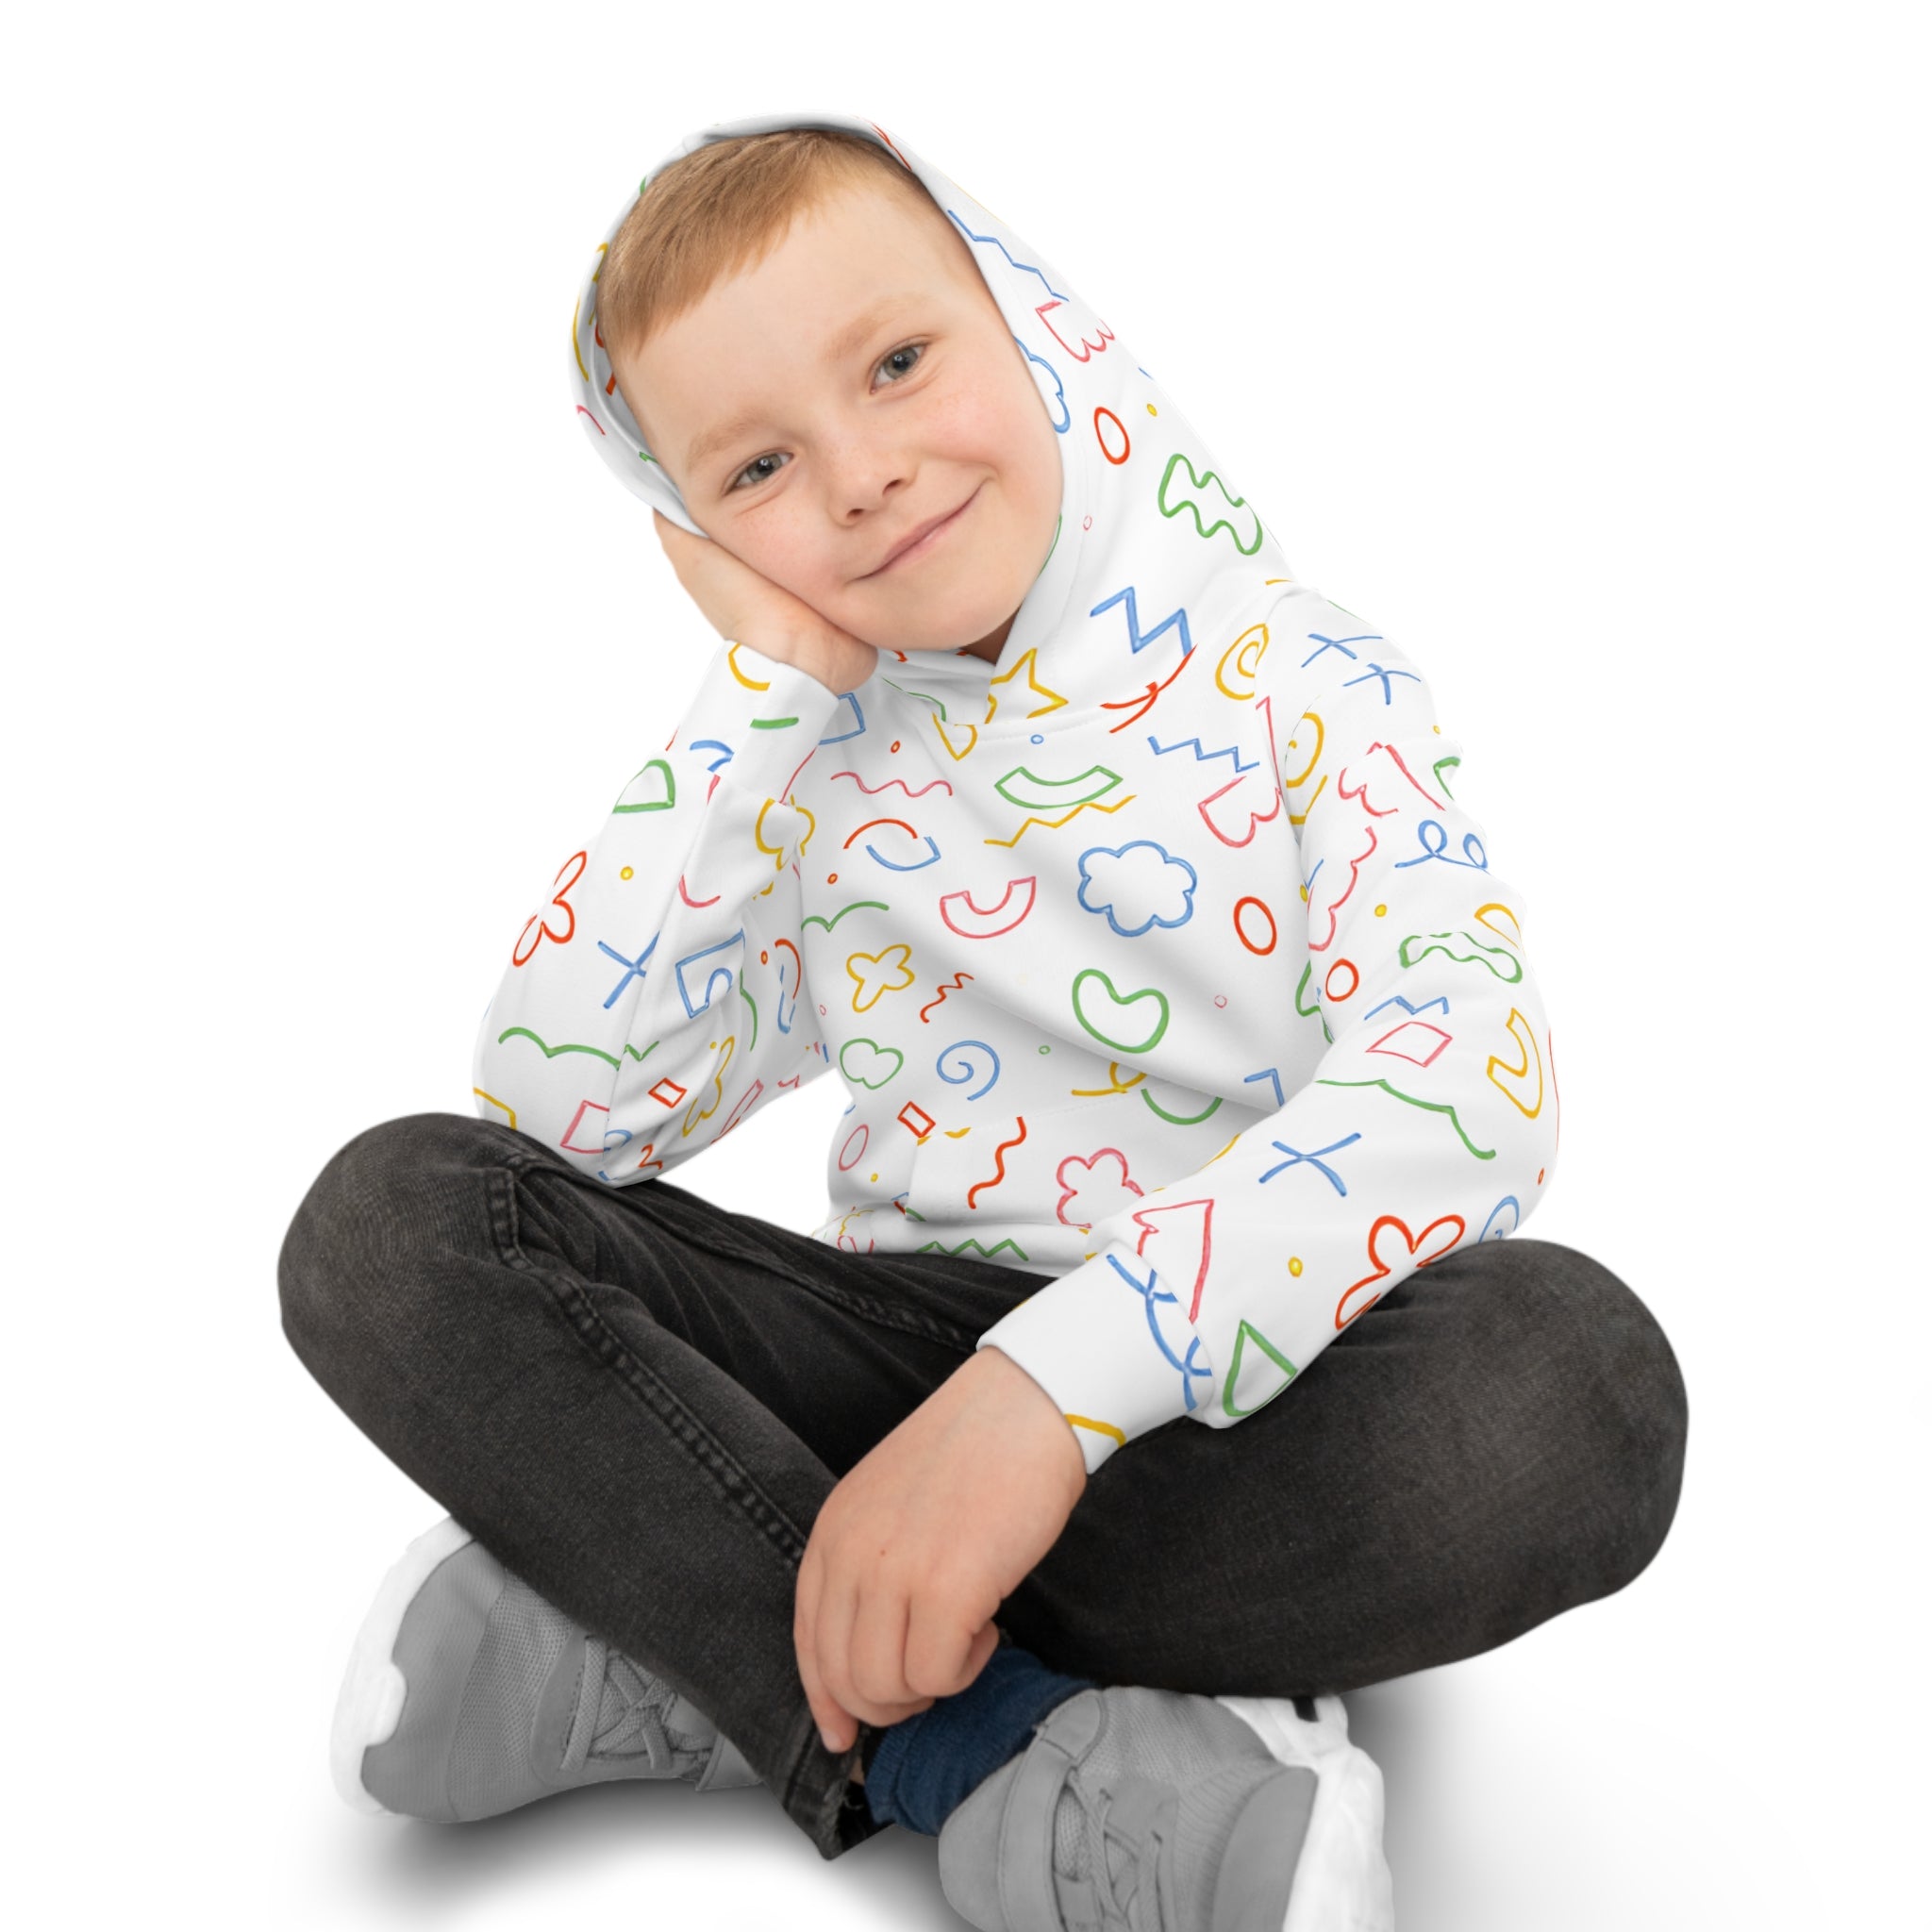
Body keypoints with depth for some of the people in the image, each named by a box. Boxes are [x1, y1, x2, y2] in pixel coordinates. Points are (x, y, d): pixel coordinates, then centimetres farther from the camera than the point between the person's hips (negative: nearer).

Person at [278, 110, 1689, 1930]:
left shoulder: (1296, 672, -3)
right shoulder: (800, 771, 6)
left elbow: (1471, 1080, -21)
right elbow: (553, 1109, -7)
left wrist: (1051, 1383, -33)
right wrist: (766, 687, -7)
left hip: (1227, 1377, -2)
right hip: (905, 1345, 3)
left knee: (1571, 1372, -34)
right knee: (394, 1221, -14)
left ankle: (696, 1653, -24)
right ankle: (999, 1757, -25)